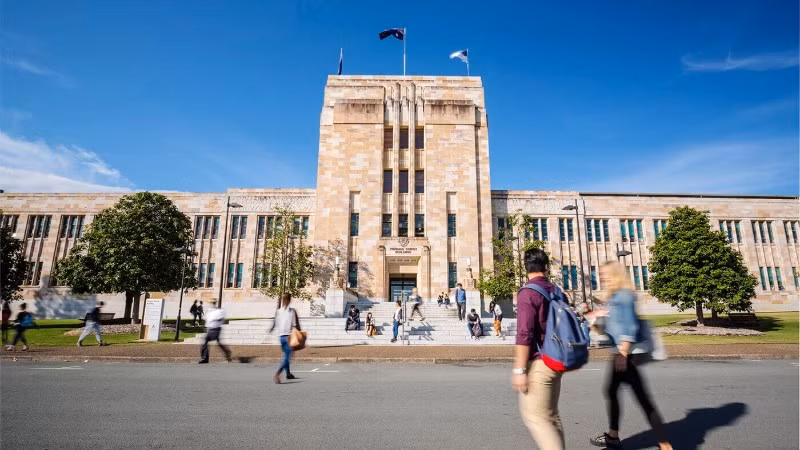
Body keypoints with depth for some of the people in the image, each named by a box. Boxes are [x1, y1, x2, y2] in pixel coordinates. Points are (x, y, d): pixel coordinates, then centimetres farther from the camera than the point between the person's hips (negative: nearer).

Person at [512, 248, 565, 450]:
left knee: (534, 416, -2)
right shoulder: (556, 291, 8)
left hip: (538, 363, -8)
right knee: (550, 415, 17)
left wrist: (519, 369, -17)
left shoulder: (527, 293, -15)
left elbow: (524, 334, -21)